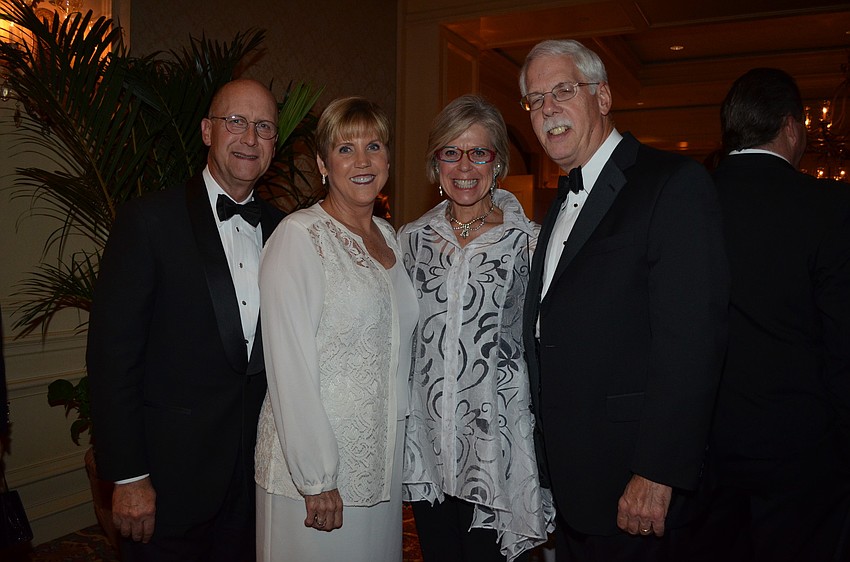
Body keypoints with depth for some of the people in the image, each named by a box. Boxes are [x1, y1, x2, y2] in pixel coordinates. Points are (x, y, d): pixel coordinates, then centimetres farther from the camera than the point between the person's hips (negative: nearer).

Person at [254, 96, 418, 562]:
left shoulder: (387, 235, 8)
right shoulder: (299, 236, -14)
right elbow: (290, 367, -17)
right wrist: (316, 480, -17)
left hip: (382, 457, 7)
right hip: (312, 464, -6)